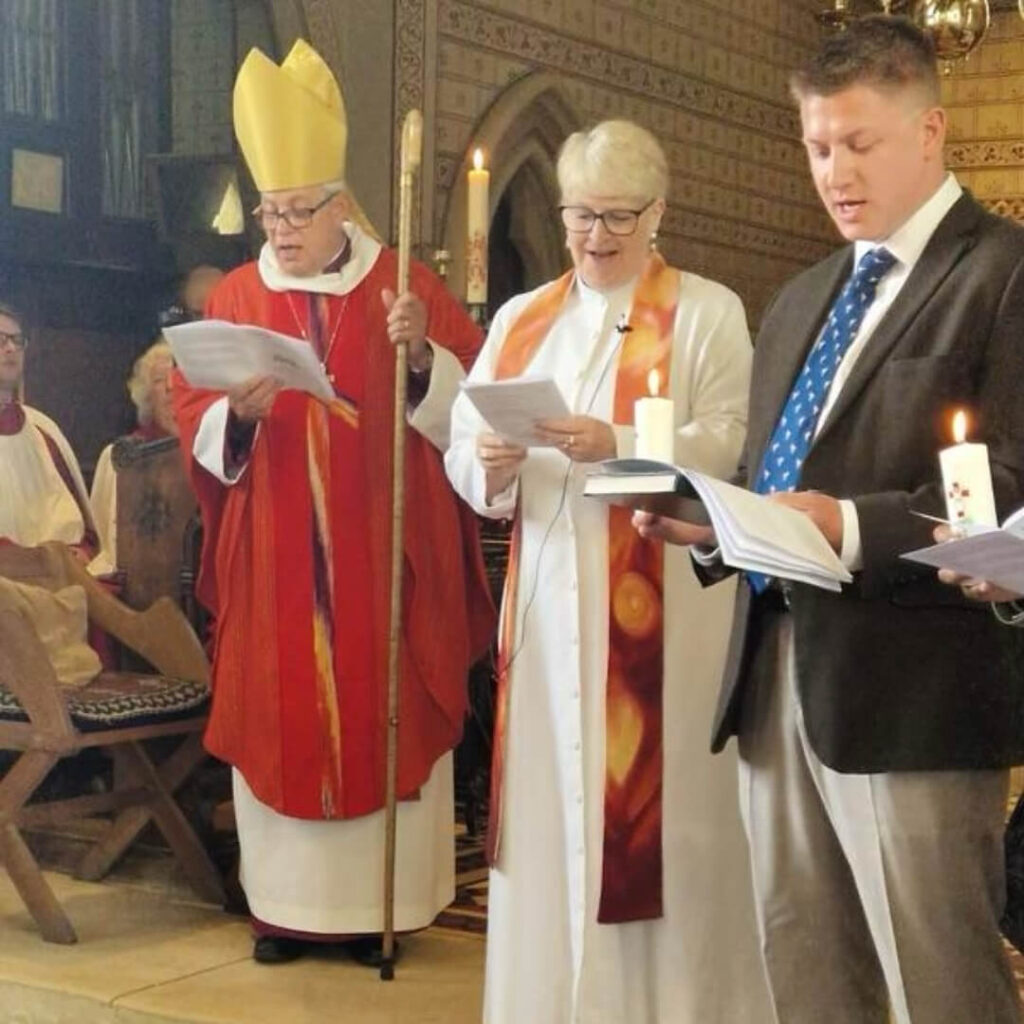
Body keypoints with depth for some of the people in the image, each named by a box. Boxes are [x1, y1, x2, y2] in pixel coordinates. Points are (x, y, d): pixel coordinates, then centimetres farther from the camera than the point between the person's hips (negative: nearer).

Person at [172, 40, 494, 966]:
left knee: (384, 716, 1)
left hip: (384, 557, -2)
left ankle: (381, 900, 11)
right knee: (277, 718, 3)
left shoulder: (408, 288, 1)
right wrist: (239, 413, -18)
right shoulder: (236, 298, 7)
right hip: (274, 559, 2)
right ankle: (288, 901, 13)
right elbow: (194, 427, 3)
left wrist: (422, 354, -21)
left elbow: (472, 409, -3)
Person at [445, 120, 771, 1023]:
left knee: (661, 809, -2)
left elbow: (731, 445, -11)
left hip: (663, 606, -4)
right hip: (548, 603, 4)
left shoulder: (708, 313, 3)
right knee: (548, 803, 5)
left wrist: (618, 447, -24)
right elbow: (462, 452, 9)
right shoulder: (521, 320, 15)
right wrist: (490, 460, -14)